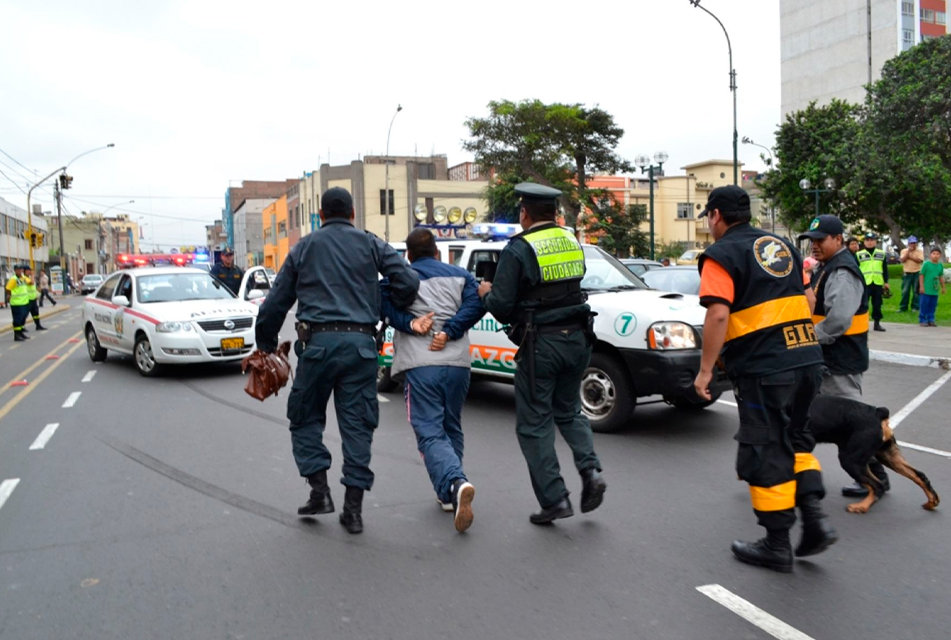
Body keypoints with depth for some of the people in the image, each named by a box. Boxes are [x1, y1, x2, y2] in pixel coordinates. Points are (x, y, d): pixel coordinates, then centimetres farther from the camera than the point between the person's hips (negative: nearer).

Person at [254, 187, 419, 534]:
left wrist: (266, 346, 22)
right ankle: (353, 507, 7)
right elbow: (408, 282, -1)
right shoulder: (371, 244, 10)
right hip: (360, 343, 1)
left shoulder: (304, 248, 12)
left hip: (318, 341, -1)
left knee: (305, 417, 15)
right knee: (357, 424, 6)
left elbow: (275, 303, 12)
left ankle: (319, 490, 5)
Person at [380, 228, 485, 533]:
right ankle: (449, 494, 25)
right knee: (451, 428, 19)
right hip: (457, 362, 4)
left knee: (430, 433, -5)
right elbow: (476, 303, -1)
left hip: (420, 365, -3)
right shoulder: (460, 275, 16)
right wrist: (449, 331, -7)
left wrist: (409, 323, -10)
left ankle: (456, 484, -29)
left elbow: (383, 301, -10)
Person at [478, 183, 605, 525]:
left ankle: (554, 499, 6)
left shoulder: (519, 248, -12)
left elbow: (502, 306, -15)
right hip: (577, 339, 7)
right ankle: (591, 471, 5)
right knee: (568, 411, 23)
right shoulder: (572, 241, 9)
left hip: (540, 345, -6)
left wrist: (486, 293, 8)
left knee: (534, 424, 5)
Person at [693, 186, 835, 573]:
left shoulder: (721, 255, -7)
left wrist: (705, 369, -13)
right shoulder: (781, 246, 17)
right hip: (807, 360, 8)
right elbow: (804, 300, 22)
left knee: (766, 453, 4)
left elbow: (718, 315, -19)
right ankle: (814, 516, 10)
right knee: (795, 439, 23)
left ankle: (777, 545, 13)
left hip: (763, 367, -7)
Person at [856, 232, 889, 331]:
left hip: (878, 283, 3)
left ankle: (877, 323, 16)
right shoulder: (859, 255, 3)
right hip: (864, 283, -2)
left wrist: (886, 282, 9)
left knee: (877, 304, 7)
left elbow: (885, 269, 13)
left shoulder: (882, 254, 11)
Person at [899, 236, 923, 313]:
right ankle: (903, 307, 6)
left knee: (916, 291, 3)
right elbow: (902, 260, -10)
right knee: (905, 291, 1)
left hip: (917, 273, -1)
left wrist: (910, 257, -14)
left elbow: (920, 260, -13)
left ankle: (915, 307, 10)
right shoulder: (904, 251, 5)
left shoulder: (920, 251, 1)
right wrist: (908, 251, -12)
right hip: (907, 273, 1)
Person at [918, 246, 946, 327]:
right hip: (926, 289, -5)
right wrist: (921, 286, -8)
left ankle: (931, 320, 17)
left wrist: (943, 287, 19)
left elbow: (941, 277, 16)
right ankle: (922, 320, 7)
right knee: (924, 304, -1)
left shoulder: (940, 265, 7)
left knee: (933, 305, 9)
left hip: (935, 290, 5)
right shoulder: (926, 264, -7)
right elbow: (921, 275, -5)